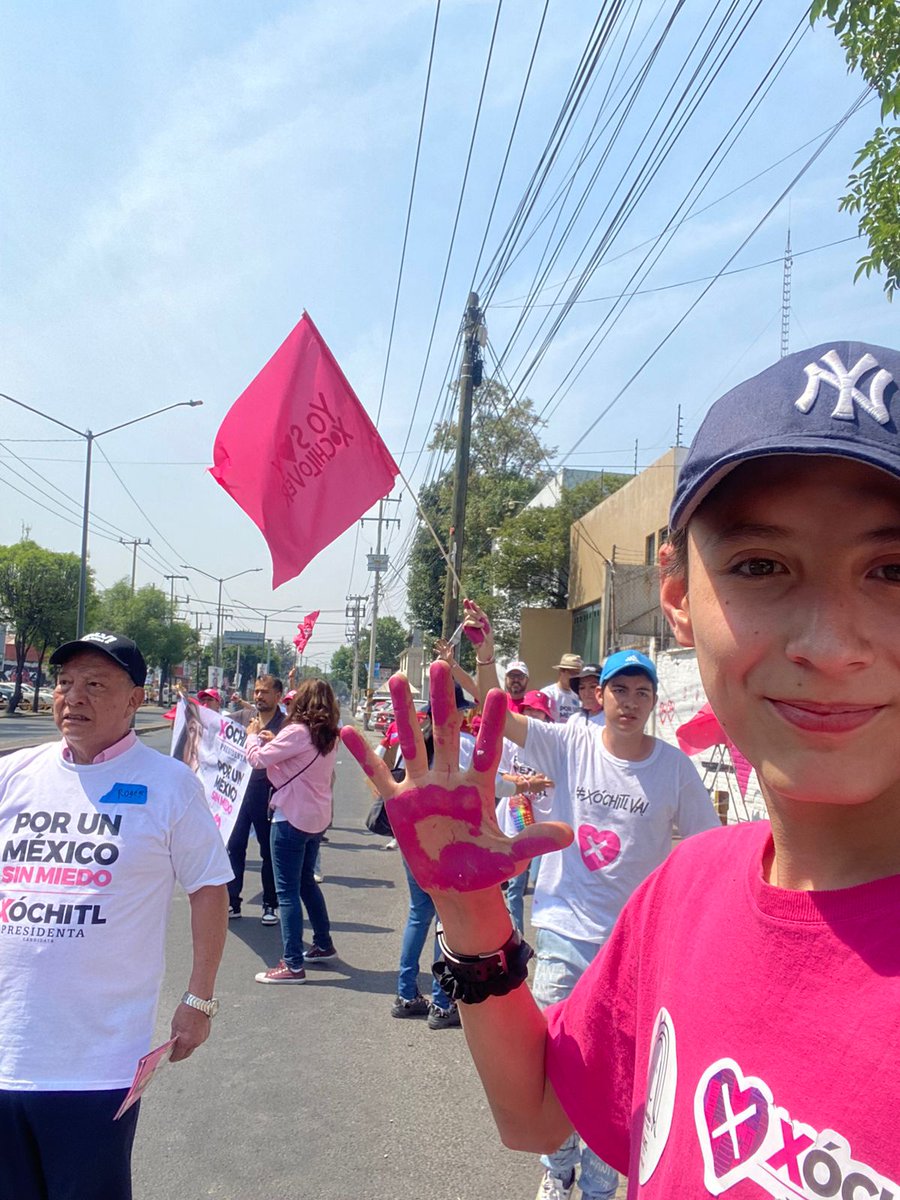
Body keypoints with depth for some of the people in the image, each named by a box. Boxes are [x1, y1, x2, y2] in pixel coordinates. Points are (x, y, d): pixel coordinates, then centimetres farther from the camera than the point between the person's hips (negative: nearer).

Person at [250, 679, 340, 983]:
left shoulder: (297, 732, -19)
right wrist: (276, 741, 10)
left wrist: (253, 736, 3)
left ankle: (293, 965, 0)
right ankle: (323, 945, 35)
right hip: (317, 818, 9)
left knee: (287, 891, -3)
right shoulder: (328, 735, 7)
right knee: (307, 881, 24)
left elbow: (258, 758, -15)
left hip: (292, 818, -9)